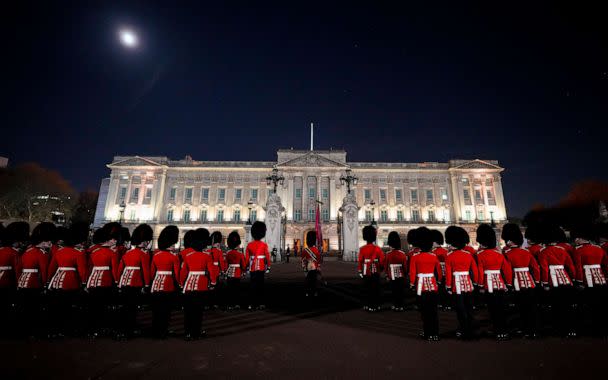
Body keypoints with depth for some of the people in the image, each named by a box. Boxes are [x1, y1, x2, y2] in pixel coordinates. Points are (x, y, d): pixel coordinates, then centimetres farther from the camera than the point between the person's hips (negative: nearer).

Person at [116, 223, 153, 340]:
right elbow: (146, 270, -10)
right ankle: (127, 331, 7)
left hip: (124, 283, 7)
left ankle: (121, 331, 24)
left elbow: (120, 269, 15)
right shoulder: (144, 253, -7)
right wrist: (147, 285, -3)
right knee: (132, 308, 2)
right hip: (135, 284, -7)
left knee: (124, 307, 15)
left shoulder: (127, 252, 13)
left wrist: (119, 283, 23)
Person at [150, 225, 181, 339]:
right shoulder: (174, 256, -12)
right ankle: (163, 332, 12)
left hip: (156, 285, 5)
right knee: (166, 310, 7)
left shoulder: (156, 254, 3)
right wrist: (178, 284, 5)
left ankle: (155, 331, 27)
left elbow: (152, 271, 9)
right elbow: (177, 274, -9)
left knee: (156, 309, 16)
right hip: (169, 286, -5)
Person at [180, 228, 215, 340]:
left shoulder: (187, 256, 3)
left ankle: (188, 333, 15)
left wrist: (182, 284, 16)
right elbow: (211, 271, -10)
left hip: (189, 286, 3)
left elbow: (183, 272, 4)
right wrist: (212, 283, 3)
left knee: (188, 310, 11)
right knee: (198, 310, 8)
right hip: (202, 287, -3)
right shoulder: (207, 256, -6)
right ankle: (196, 332, 14)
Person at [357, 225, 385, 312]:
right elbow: (382, 261, -2)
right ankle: (376, 305, 17)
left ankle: (369, 306, 13)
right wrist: (380, 270, 15)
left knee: (367, 289, 8)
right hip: (376, 273, 1)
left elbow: (360, 261, -8)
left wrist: (360, 272, 3)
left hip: (366, 273, -1)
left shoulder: (362, 249, -10)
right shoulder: (378, 248, -6)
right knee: (376, 289, 11)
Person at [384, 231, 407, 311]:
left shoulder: (388, 255, -11)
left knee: (394, 291, 11)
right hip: (401, 276, 1)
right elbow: (405, 266, -1)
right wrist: (405, 275, 13)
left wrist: (387, 275, 10)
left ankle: (395, 305, 17)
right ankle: (400, 306, 15)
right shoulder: (402, 254, -8)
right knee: (400, 291, 11)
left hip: (392, 277, -1)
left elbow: (385, 266, -3)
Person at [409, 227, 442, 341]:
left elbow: (412, 272, -9)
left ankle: (428, 333, 13)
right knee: (433, 310, 11)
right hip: (433, 285, 3)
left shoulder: (415, 257, -10)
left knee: (425, 311, 6)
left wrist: (412, 284, 3)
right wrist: (438, 282, 26)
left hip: (421, 286, -3)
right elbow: (439, 271, 11)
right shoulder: (434, 257, 0)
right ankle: (435, 333, 18)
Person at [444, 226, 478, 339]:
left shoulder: (449, 256, -10)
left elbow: (448, 273, -11)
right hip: (468, 284, 5)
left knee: (461, 310, 5)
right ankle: (471, 330, 26)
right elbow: (475, 270, 7)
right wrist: (475, 283, 19)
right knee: (469, 309, 16)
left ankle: (464, 332, 11)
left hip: (457, 285, -5)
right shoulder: (469, 254, 3)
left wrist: (448, 287, -3)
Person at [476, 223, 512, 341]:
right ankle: (504, 331, 22)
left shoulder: (480, 254, -10)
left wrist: (481, 286, -4)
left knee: (493, 310, 4)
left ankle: (499, 332, 8)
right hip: (500, 284, 5)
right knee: (501, 308, 14)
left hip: (489, 285, -5)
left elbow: (480, 271, -12)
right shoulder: (499, 252, 5)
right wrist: (508, 284, 15)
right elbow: (507, 269, 6)